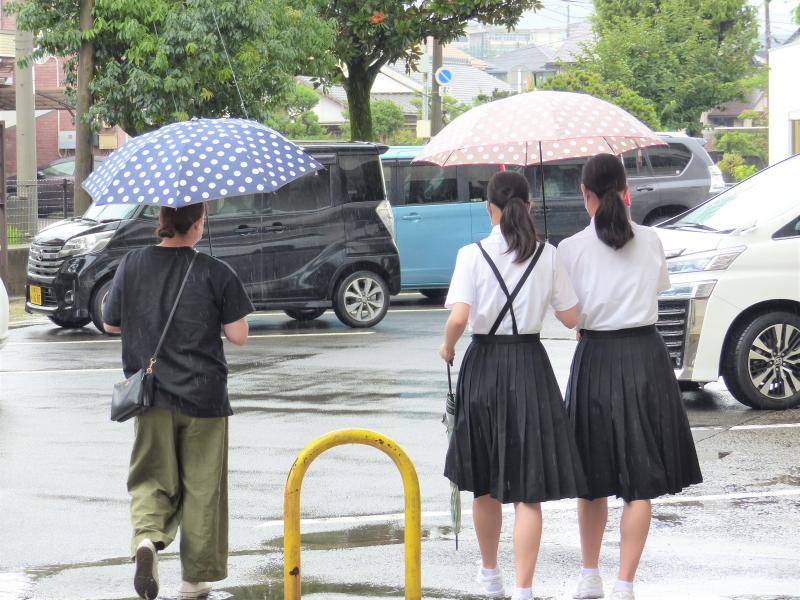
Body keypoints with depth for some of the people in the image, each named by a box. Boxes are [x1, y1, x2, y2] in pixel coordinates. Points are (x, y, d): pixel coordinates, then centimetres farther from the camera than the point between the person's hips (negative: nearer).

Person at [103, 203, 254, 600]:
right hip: (203, 396, -2)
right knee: (201, 487, 9)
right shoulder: (215, 273, -9)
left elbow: (110, 324, 8)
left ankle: (146, 536, -19)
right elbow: (239, 336, -7)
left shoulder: (133, 265, -2)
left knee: (152, 478, 11)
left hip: (152, 395, 2)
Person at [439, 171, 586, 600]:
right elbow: (570, 318, 1)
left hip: (484, 366, 0)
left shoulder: (473, 255, -8)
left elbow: (458, 318, -17)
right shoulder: (547, 256, -3)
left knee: (484, 483, 19)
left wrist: (448, 347, 2)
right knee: (527, 489, -1)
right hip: (530, 367, 0)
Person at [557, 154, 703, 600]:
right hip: (646, 357, 0)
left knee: (594, 477, 15)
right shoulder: (650, 241, -2)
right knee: (641, 481, 3)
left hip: (596, 359, 0)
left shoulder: (573, 248, -8)